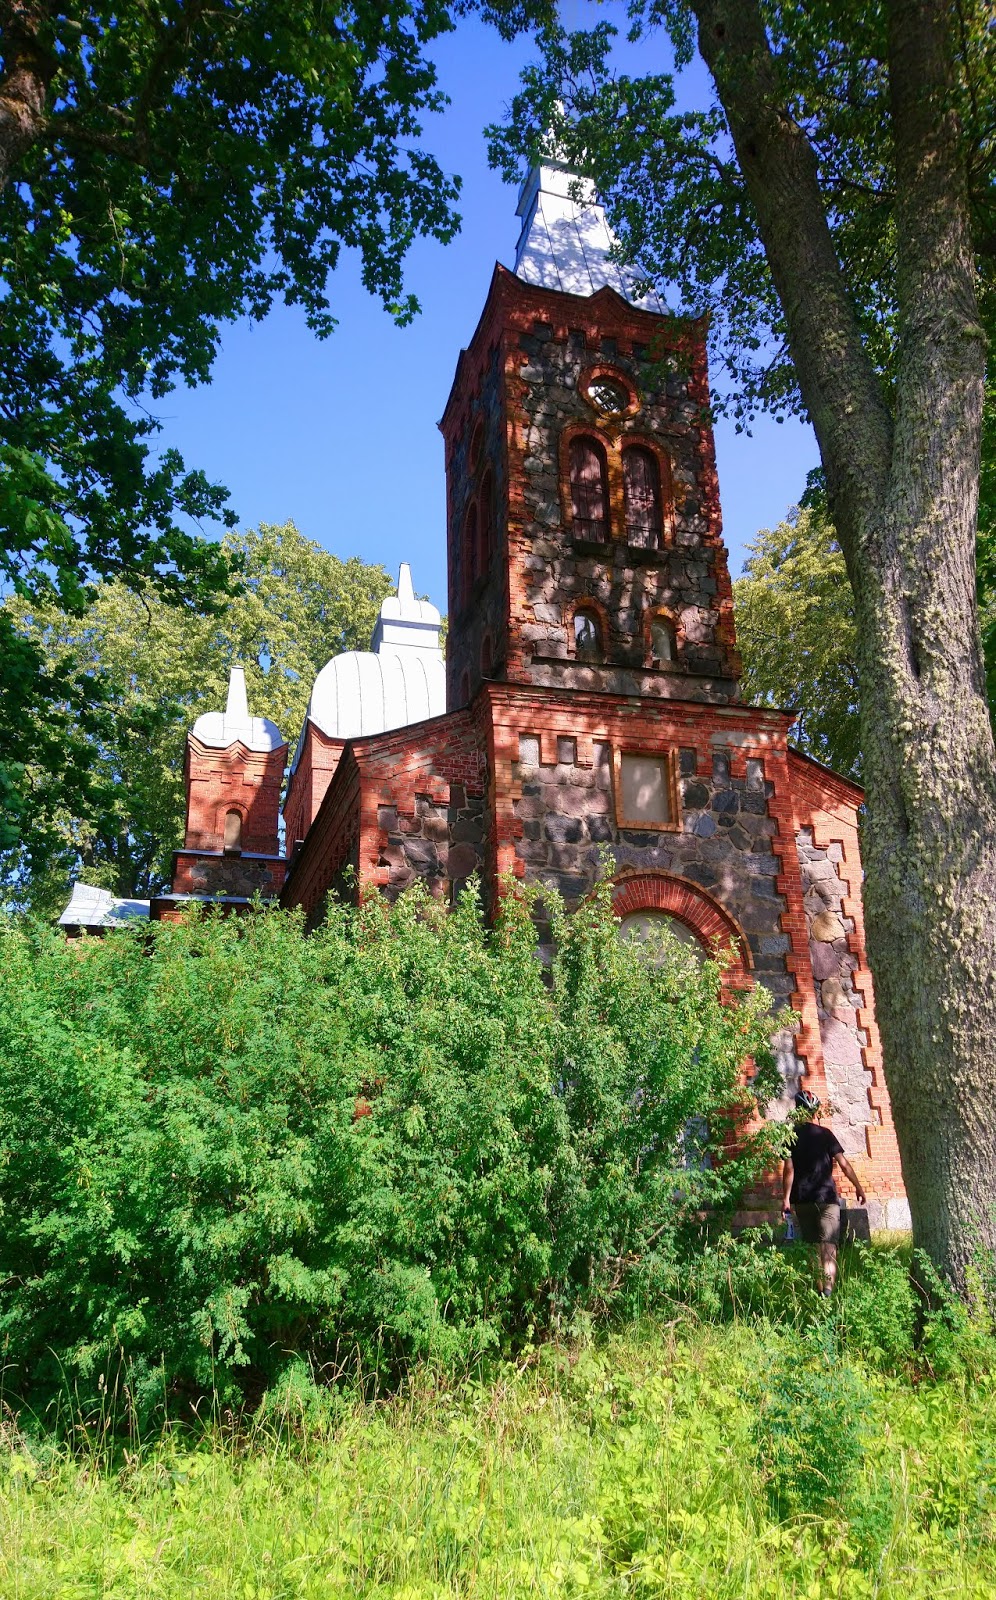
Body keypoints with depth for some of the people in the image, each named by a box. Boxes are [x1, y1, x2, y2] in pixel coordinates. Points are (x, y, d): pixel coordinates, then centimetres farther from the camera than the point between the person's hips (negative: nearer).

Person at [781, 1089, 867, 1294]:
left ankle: (818, 1288, 15)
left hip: (802, 1199, 3)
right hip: (826, 1196, -2)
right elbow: (843, 1164, -4)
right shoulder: (825, 1134, -4)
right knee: (828, 1246, -5)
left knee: (812, 1246, 14)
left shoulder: (791, 1136, 1)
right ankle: (828, 1287, -22)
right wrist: (858, 1187, 8)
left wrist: (786, 1198, -3)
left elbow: (788, 1169, -5)